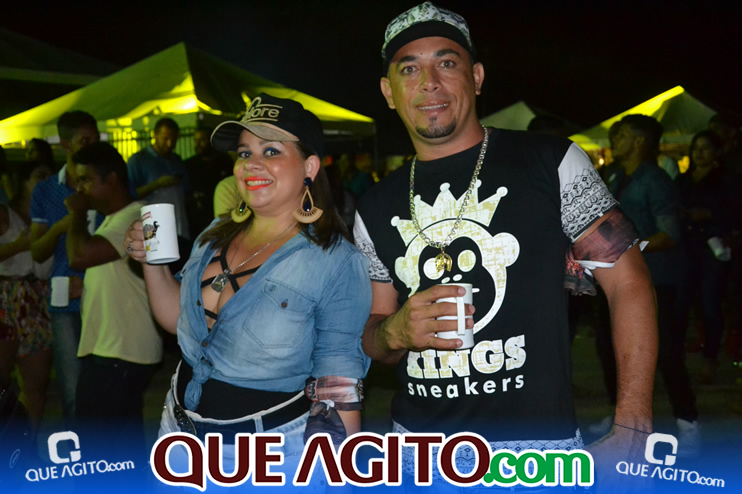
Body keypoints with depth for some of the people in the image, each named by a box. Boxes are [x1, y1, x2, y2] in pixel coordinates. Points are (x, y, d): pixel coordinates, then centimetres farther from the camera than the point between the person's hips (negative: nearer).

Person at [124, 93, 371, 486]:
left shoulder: (337, 262, -17)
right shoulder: (216, 237, 2)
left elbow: (339, 391, -15)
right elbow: (178, 320, 13)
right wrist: (152, 262, -2)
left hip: (271, 447, -6)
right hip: (179, 423, 6)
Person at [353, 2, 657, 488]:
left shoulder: (551, 162, -6)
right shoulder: (376, 210, 5)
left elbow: (629, 282, -7)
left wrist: (631, 431, -14)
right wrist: (395, 332, -12)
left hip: (536, 442, -3)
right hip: (418, 448, 4)